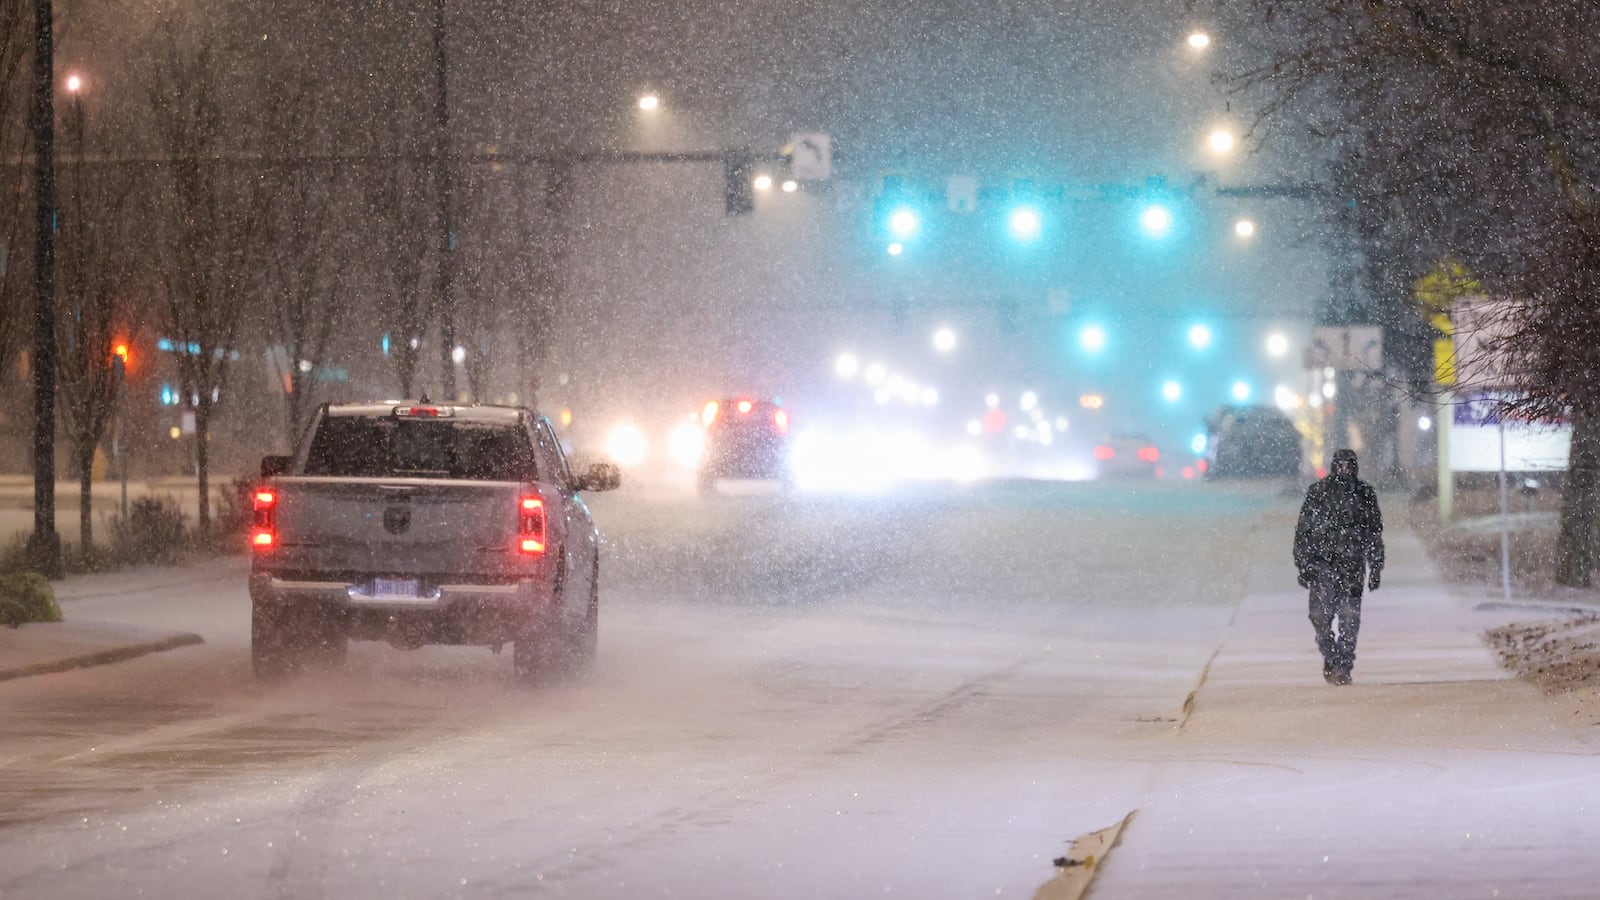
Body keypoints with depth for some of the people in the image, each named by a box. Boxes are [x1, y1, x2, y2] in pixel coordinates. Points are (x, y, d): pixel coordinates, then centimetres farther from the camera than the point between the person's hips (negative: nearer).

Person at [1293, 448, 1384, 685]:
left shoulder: (1365, 494, 8)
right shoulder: (1318, 492, 3)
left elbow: (1375, 533, 15)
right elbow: (1303, 530, 5)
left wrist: (1376, 567, 11)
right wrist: (1303, 565, 0)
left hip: (1353, 565, 1)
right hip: (1323, 562, -1)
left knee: (1350, 618, -3)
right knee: (1321, 615, -9)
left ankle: (1343, 667, 4)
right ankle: (1330, 658, 11)